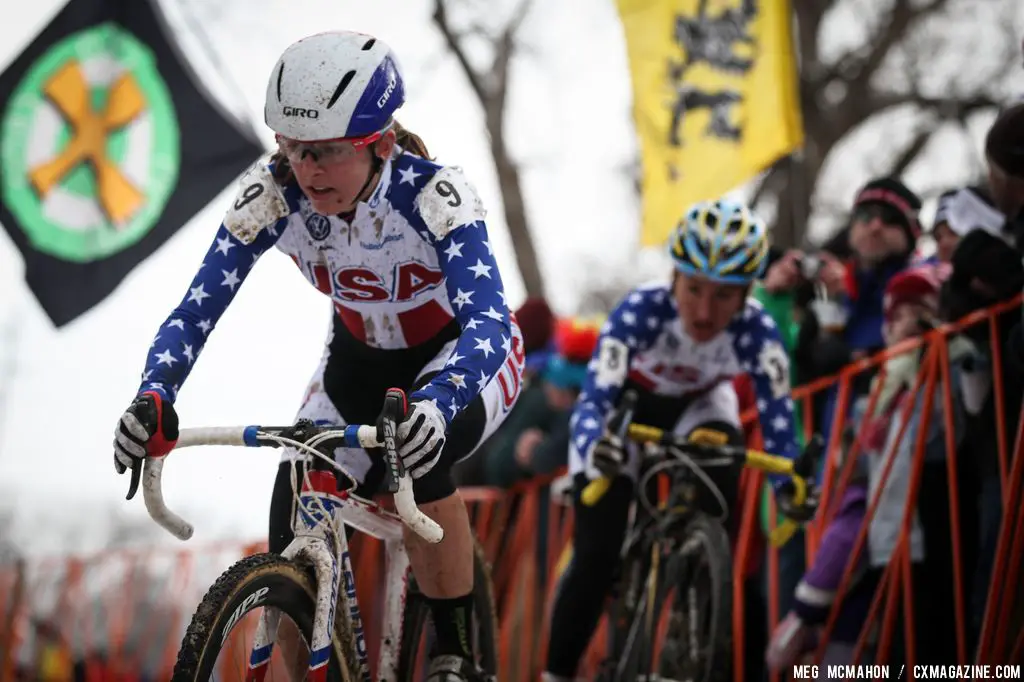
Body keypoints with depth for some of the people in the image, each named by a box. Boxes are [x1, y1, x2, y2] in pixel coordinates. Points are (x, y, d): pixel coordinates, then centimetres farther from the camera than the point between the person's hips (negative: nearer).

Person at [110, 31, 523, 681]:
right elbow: (198, 308, -26)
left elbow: (489, 322, -46)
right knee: (296, 543, -12)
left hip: (463, 359, -4)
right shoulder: (272, 194, -25)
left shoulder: (433, 194, -35)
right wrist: (154, 398, -46)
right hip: (361, 356, 4)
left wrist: (434, 403, -66)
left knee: (416, 461, -36)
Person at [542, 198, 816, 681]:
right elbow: (594, 399, -45)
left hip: (699, 405, 2)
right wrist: (594, 444, -67)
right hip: (627, 406, -1)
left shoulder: (756, 332, -33)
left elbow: (777, 419, -34)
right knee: (595, 559, -14)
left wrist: (790, 483, -54)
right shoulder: (641, 311, -38)